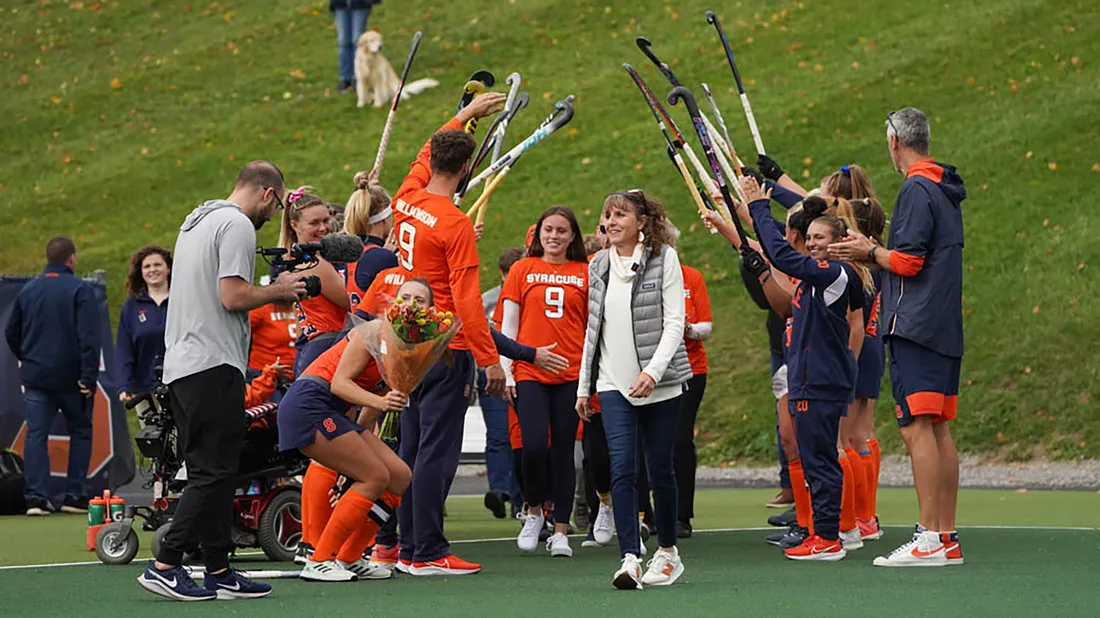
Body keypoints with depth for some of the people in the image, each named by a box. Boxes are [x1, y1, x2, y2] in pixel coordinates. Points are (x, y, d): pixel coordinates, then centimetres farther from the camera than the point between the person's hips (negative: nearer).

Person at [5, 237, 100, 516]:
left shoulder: (28, 290, 8)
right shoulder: (79, 289, -8)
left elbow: (11, 333, 14)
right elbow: (89, 336, -16)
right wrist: (88, 376, -16)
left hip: (35, 377, 3)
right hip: (70, 377, -3)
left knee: (36, 434, 2)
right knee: (80, 432, 10)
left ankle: (36, 497, -7)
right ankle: (75, 495, 7)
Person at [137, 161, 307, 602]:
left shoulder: (197, 220, 21)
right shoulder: (237, 225, -10)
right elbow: (233, 297, -18)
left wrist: (270, 289, 21)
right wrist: (278, 291, -2)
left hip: (180, 364, 10)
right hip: (214, 364, -10)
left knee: (209, 473, 10)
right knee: (214, 472, -9)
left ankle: (219, 572, 12)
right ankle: (164, 566, -12)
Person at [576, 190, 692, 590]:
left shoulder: (663, 258, -3)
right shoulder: (599, 265, 10)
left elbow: (674, 322, -8)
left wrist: (652, 371, -20)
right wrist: (584, 386, 16)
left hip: (659, 384, -3)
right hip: (613, 384, 3)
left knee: (660, 467, 5)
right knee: (622, 467, -11)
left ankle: (667, 551, 24)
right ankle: (630, 559, -18)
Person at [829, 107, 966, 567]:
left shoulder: (916, 190, -11)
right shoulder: (946, 192, 18)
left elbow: (907, 261, -17)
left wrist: (870, 251, 0)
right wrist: (873, 253, 19)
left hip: (914, 326, -10)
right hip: (944, 328, 10)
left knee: (917, 427, -11)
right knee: (938, 428, 10)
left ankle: (928, 539, -15)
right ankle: (947, 538, 10)